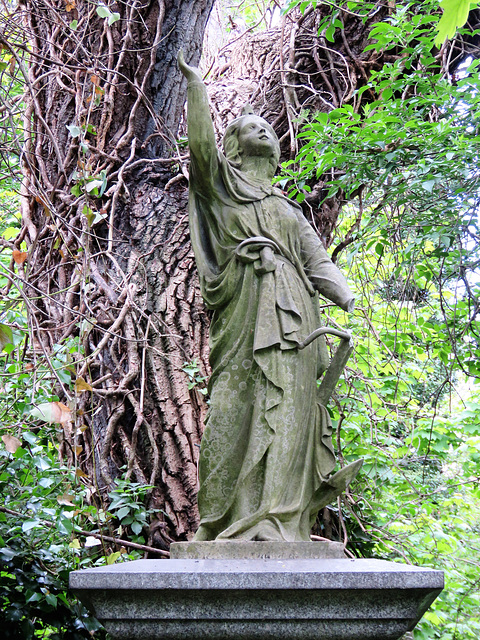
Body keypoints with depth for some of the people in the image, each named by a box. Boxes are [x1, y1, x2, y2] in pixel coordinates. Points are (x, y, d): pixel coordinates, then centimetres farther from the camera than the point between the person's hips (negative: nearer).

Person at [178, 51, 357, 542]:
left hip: (290, 310, 4)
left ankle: (277, 519, -15)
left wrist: (346, 297, 3)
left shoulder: (288, 210, 32)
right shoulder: (220, 185, 22)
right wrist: (195, 85, 2)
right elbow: (201, 145, 1)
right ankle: (222, 521, -9)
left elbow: (317, 258, 20)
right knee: (234, 404, -11)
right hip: (243, 302, -3)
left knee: (288, 402, -10)